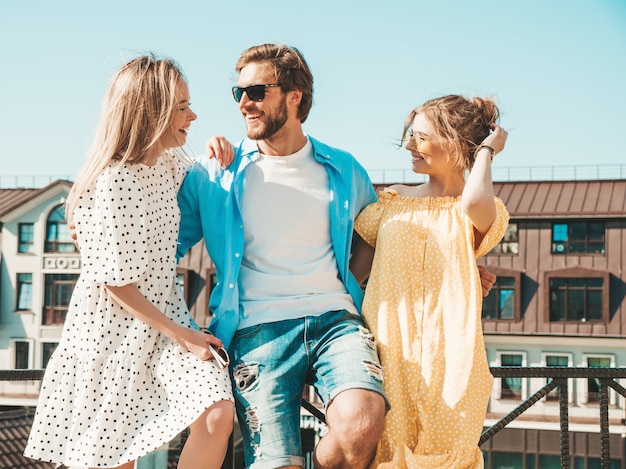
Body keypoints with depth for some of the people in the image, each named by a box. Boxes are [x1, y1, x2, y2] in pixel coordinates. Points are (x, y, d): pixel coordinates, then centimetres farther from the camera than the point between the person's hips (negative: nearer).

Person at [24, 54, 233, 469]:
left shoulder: (169, 162, 3)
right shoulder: (113, 182, -19)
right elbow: (114, 282, -18)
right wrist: (177, 334, -15)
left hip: (166, 310, 6)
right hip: (113, 328, -6)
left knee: (219, 413, -16)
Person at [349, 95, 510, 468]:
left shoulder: (485, 212, 5)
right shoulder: (393, 201, 15)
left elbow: (474, 205, -22)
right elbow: (354, 270, 13)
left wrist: (487, 149, -5)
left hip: (446, 358, -2)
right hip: (387, 350, 2)